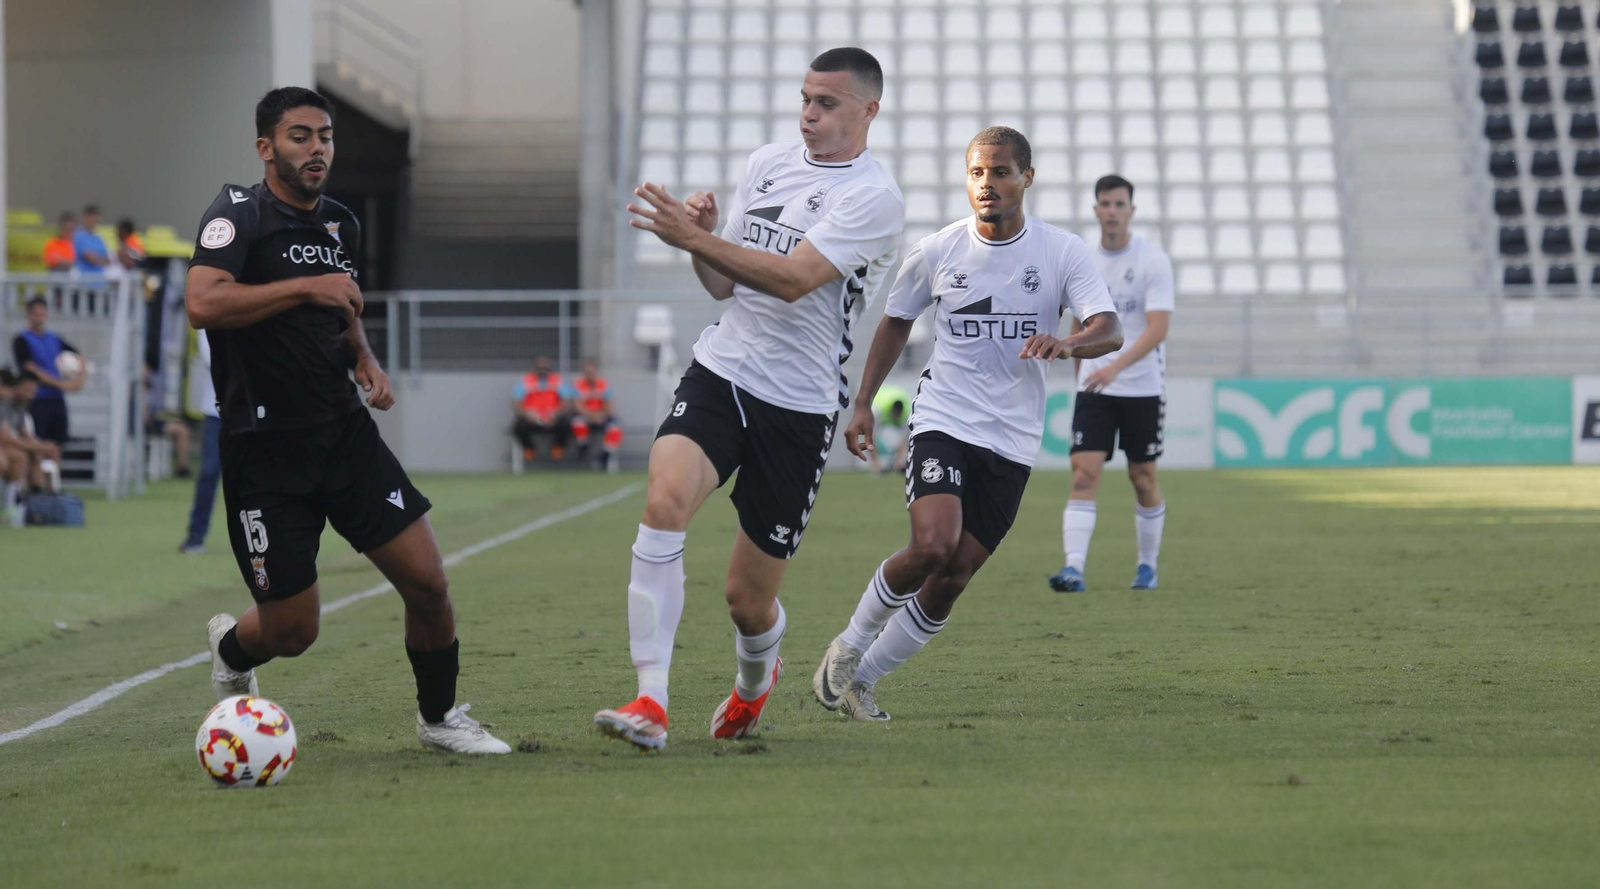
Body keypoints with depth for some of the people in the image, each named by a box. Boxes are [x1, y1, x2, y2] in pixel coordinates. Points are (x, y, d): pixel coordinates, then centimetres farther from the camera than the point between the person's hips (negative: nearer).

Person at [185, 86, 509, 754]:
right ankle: (230, 648, 35)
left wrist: (365, 362, 10)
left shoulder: (341, 225, 13)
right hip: (264, 446, -6)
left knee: (427, 583, -5)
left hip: (345, 431, 6)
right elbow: (202, 304, -27)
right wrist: (307, 286, -25)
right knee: (293, 633, -1)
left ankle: (439, 717, 18)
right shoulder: (239, 213, -9)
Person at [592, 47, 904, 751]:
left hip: (798, 406, -4)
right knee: (664, 501, -26)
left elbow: (793, 279, -22)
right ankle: (650, 702, -27)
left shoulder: (873, 197, -10)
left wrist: (694, 238, -26)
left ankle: (756, 677, 41)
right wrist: (702, 237, -6)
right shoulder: (767, 164, 10)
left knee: (748, 598, 3)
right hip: (719, 374, 4)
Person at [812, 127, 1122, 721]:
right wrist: (863, 403, 11)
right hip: (943, 421, -1)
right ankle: (848, 646, 0)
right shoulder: (936, 252, 0)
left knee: (953, 577, -2)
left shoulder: (1063, 252, -2)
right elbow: (897, 321, 16)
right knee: (932, 546, -23)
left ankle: (863, 675, 15)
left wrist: (1067, 344, -33)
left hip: (1012, 442, 1)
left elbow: (1109, 331, -11)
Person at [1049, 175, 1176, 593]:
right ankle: (1074, 567, -18)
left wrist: (1116, 366, -31)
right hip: (1094, 387, 3)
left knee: (1143, 480, 7)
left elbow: (1158, 328, -19)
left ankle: (1147, 565, 24)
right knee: (1083, 474, -11)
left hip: (1143, 388, -3)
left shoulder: (1153, 259, -10)